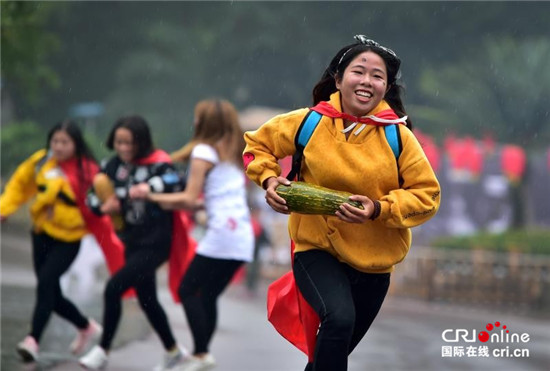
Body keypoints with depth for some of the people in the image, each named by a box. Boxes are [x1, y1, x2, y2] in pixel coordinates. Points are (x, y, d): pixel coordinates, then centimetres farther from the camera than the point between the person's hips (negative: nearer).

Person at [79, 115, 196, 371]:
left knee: (114, 289, -18)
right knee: (146, 300, 18)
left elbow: (174, 183, -30)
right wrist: (103, 206, -14)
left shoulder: (158, 164, -14)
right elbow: (93, 195, 7)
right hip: (133, 241, 7)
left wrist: (150, 187, -46)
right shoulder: (115, 165, 2)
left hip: (155, 243, -7)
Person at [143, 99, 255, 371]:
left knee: (188, 291, -3)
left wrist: (153, 197, 2)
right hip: (244, 237, 8)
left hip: (222, 233, -8)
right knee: (208, 296, 12)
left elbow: (189, 198, -7)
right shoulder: (233, 153, 21)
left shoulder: (204, 151, -2)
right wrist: (173, 203, 19)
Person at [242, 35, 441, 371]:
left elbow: (427, 195, -6)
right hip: (317, 250, -3)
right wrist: (269, 179, -11)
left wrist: (379, 209, -21)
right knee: (339, 319, -33)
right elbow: (257, 145, 8)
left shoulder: (397, 136, -8)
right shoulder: (309, 122, -9)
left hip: (374, 262, 3)